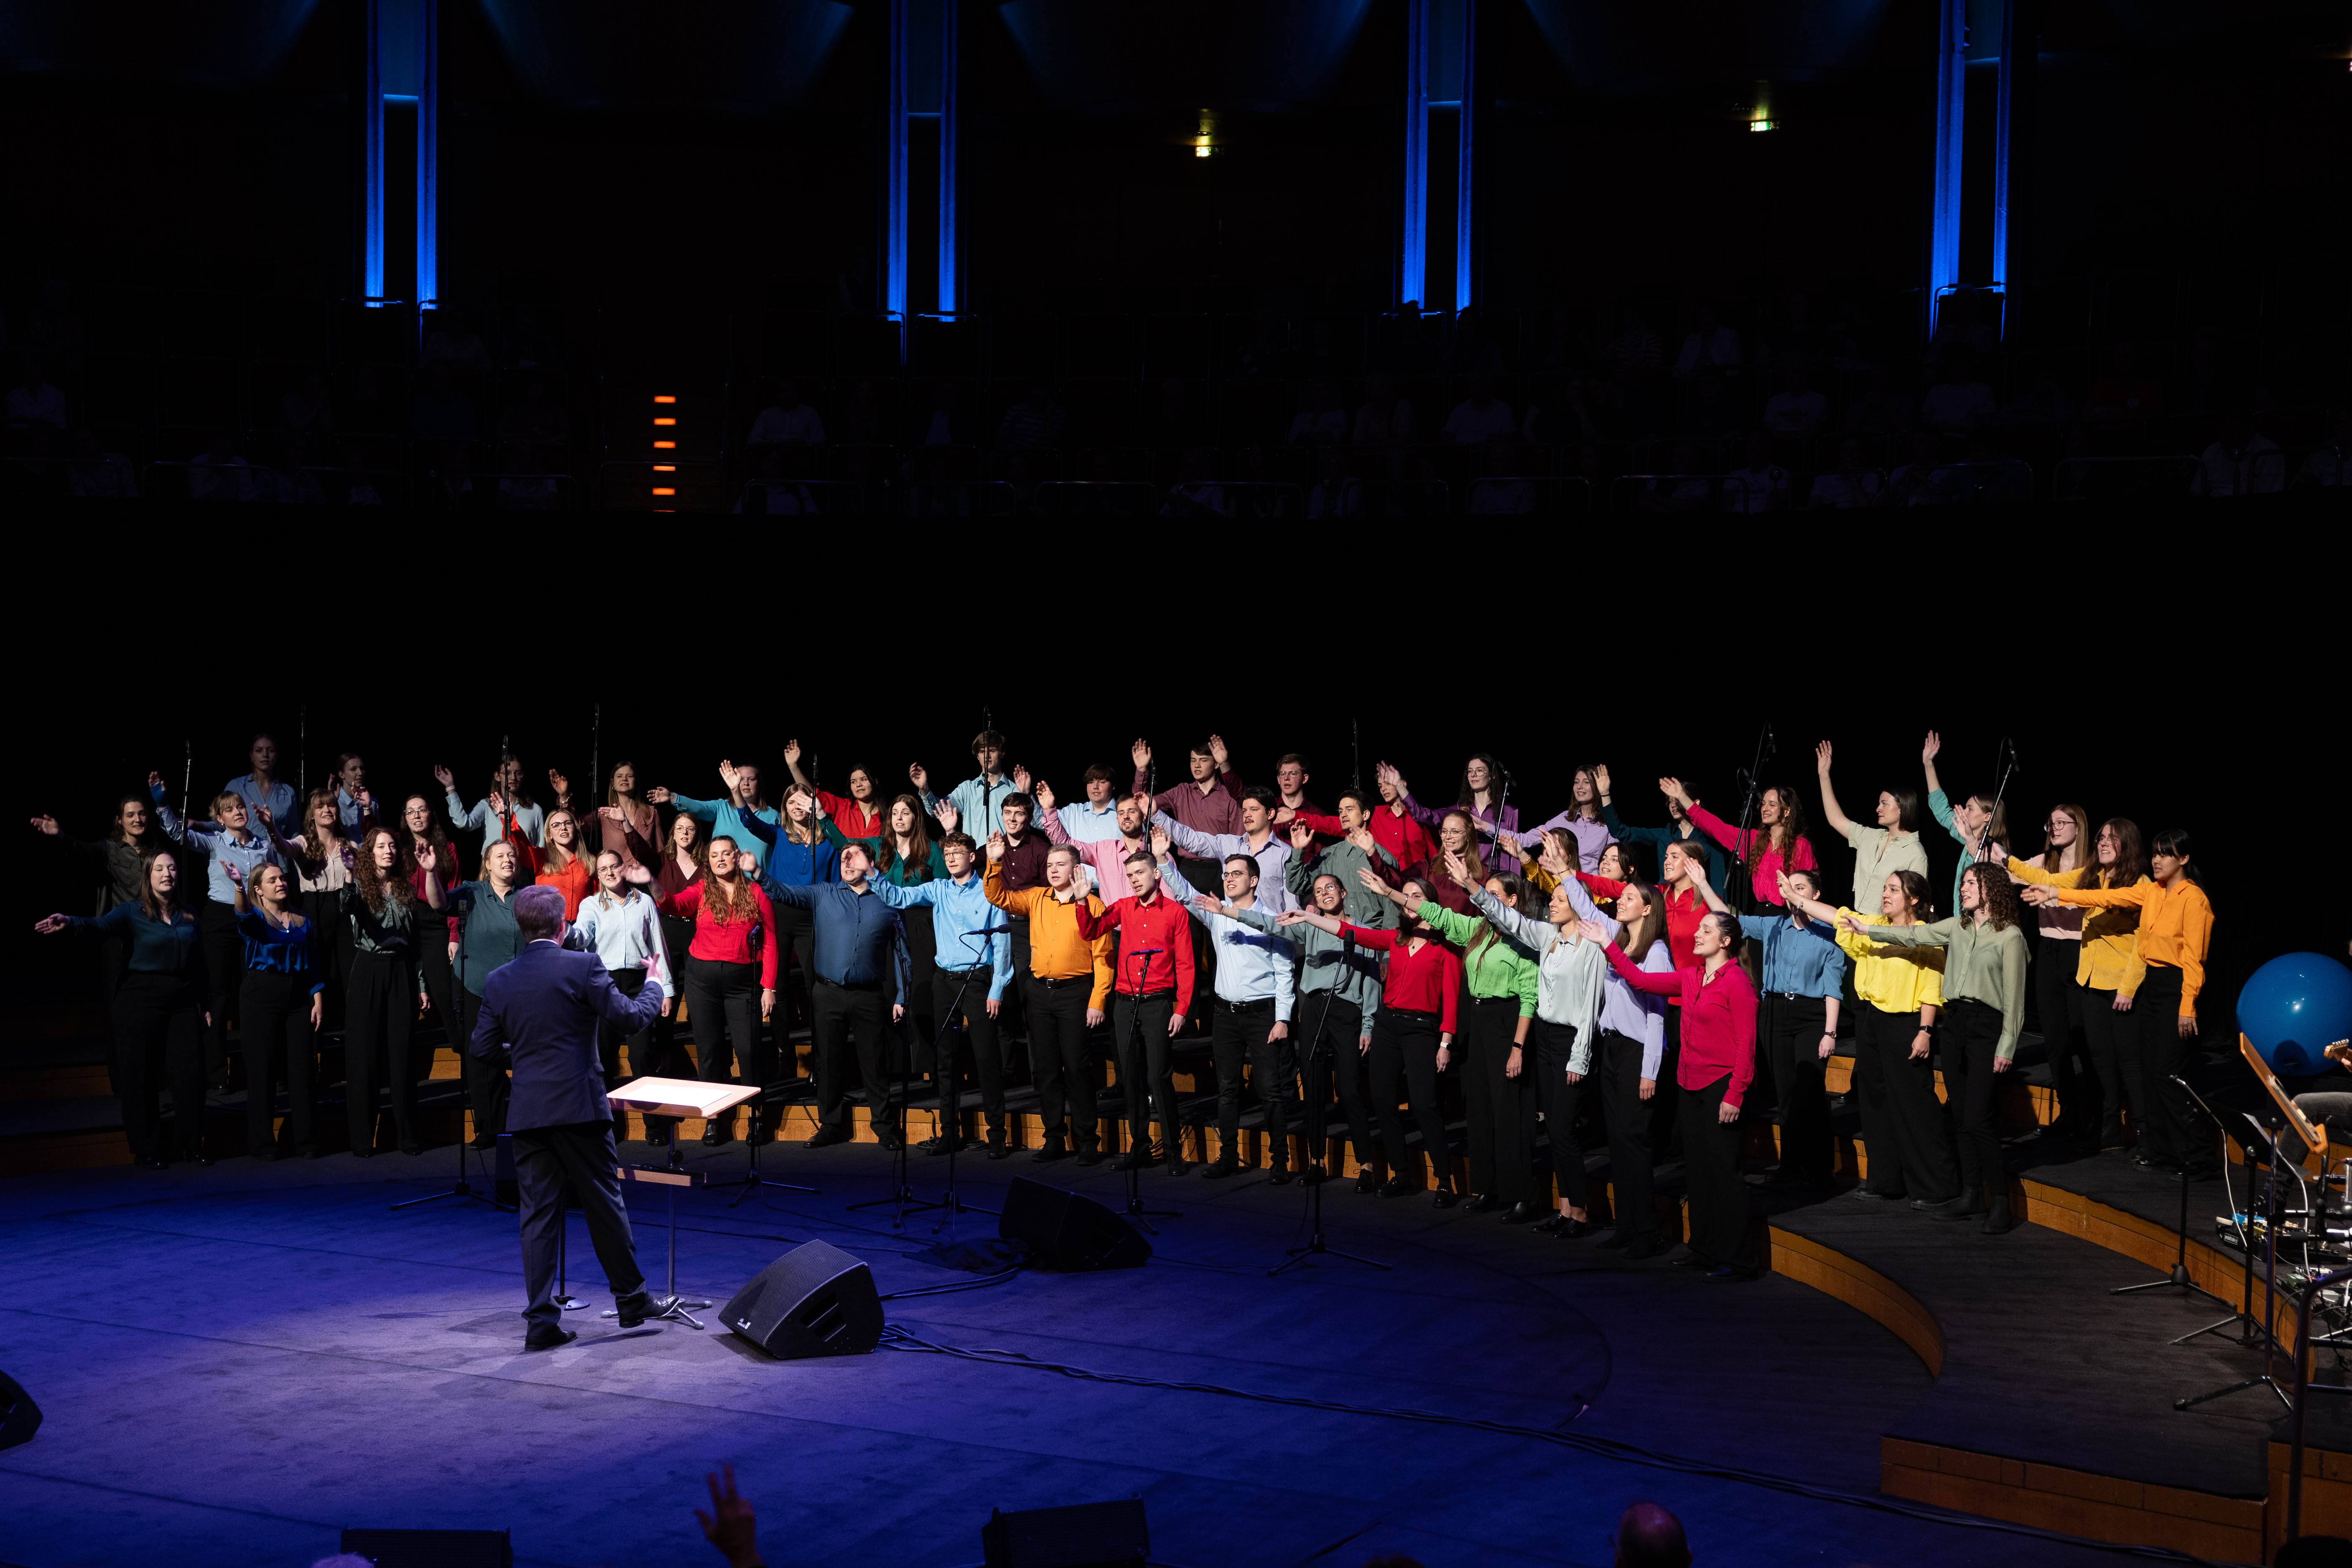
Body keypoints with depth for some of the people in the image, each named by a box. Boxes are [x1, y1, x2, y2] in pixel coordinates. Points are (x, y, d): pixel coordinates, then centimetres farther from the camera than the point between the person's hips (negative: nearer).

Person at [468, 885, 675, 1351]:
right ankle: (632, 1299, 20)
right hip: (579, 1106, -3)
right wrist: (655, 988, 12)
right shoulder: (582, 967, -8)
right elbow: (630, 1017, -7)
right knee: (604, 1205, 8)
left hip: (528, 1114, 3)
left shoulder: (500, 981, 5)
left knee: (539, 1215, 6)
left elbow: (481, 1047, 9)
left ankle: (542, 1319, 4)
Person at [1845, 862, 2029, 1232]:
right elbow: (1916, 935, 17)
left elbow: (2014, 996, -9)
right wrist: (1869, 931, 13)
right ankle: (1970, 1197, 14)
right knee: (1962, 1116, 8)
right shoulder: (1957, 927, 12)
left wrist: (2007, 1046, -11)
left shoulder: (2009, 937, -7)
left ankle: (1999, 1201, -3)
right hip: (1955, 1021, 7)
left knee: (1977, 1118, -12)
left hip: (1987, 1025, -7)